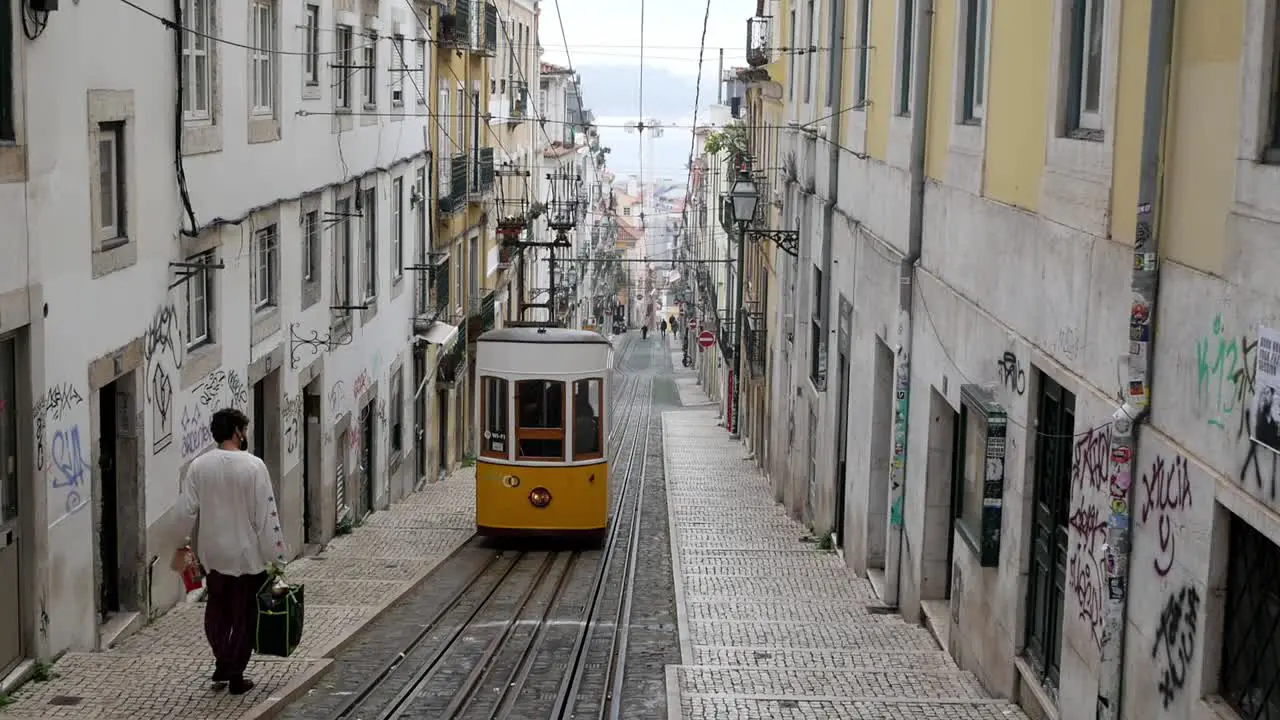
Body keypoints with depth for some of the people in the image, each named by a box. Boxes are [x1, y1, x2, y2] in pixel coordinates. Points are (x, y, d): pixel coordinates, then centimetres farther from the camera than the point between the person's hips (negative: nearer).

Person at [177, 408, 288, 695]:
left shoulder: (199, 466, -4)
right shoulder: (253, 466, -15)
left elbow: (188, 510, 1)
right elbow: (266, 515, -14)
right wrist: (274, 556, -8)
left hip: (212, 553, 3)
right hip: (247, 554, -3)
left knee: (217, 609, 21)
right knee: (243, 614, 8)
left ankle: (222, 664, 21)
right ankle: (235, 675, 13)